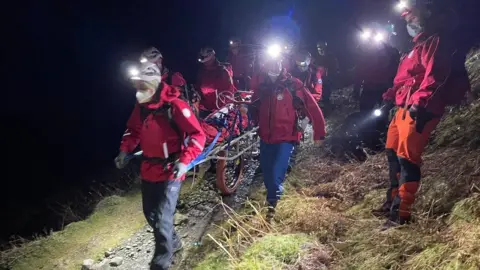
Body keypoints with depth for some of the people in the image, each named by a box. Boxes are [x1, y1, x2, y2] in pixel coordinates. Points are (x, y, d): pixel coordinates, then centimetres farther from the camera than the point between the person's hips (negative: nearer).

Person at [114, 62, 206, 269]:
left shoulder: (174, 106, -19)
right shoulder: (141, 106, 2)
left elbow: (198, 135, -18)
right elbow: (133, 131, 18)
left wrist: (184, 161, -27)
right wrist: (125, 151, 2)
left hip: (170, 170, -7)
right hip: (148, 169, 7)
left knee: (162, 218, -6)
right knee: (150, 214, 18)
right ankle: (172, 242, 42)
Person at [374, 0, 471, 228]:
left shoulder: (436, 41, -5)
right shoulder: (419, 44, 26)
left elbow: (435, 74, -21)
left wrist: (420, 101, -32)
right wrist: (391, 94, 24)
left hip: (420, 110, -11)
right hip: (404, 108, 11)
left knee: (406, 157, -15)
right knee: (393, 152, 16)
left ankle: (401, 215, -13)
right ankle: (393, 202, 27)